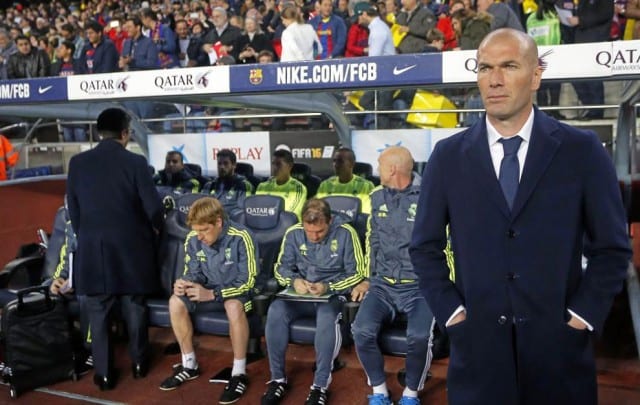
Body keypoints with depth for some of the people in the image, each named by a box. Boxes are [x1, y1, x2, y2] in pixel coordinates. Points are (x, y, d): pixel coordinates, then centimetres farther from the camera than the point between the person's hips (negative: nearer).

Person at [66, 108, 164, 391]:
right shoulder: (135, 162, -9)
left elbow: (73, 209, 4)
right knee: (134, 309, 14)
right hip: (130, 248, -1)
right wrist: (155, 228, 13)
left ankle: (104, 373, 17)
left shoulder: (77, 162, -1)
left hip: (92, 249, 1)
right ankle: (139, 362, 28)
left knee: (98, 313, 10)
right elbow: (153, 206, -8)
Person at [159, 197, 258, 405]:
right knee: (176, 302, -19)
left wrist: (212, 294, -28)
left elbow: (248, 280, -22)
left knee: (234, 306, -39)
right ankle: (189, 365, -2)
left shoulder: (240, 238, -26)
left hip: (237, 290, -5)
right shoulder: (193, 239, -10)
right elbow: (194, 273, 4)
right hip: (209, 289, 6)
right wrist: (184, 283, -22)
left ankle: (239, 373, -23)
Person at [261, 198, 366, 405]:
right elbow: (281, 267, 7)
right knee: (275, 311, -28)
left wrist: (328, 287, -21)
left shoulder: (345, 233, -9)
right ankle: (278, 379, -15)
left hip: (333, 294, -3)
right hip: (300, 294, 3)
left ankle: (320, 386, -26)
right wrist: (294, 281, -16)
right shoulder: (293, 233, 0)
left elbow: (357, 274, -7)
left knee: (326, 316, -38)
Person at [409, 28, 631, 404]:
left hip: (559, 346, 0)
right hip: (477, 346, 1)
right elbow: (425, 246, 6)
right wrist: (450, 310, -1)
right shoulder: (448, 155, 1)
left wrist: (583, 314, -4)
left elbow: (612, 247, 2)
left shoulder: (582, 150, -2)